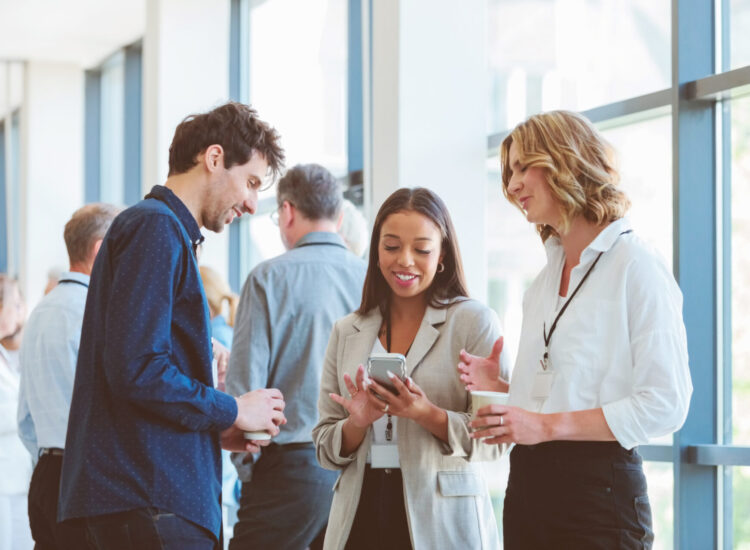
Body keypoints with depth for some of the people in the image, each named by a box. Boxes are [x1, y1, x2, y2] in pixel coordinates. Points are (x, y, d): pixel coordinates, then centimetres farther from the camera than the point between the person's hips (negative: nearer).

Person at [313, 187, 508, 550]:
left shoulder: (474, 322, -2)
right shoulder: (346, 333, 9)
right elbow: (324, 449, 9)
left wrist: (427, 415, -20)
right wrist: (357, 424, -11)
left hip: (442, 520, -3)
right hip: (360, 518, 3)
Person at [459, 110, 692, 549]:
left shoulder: (637, 266, -9)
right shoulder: (548, 274, 15)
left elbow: (665, 406, -16)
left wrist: (547, 425, -20)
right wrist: (499, 386, 2)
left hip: (597, 490, -7)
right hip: (528, 485, 7)